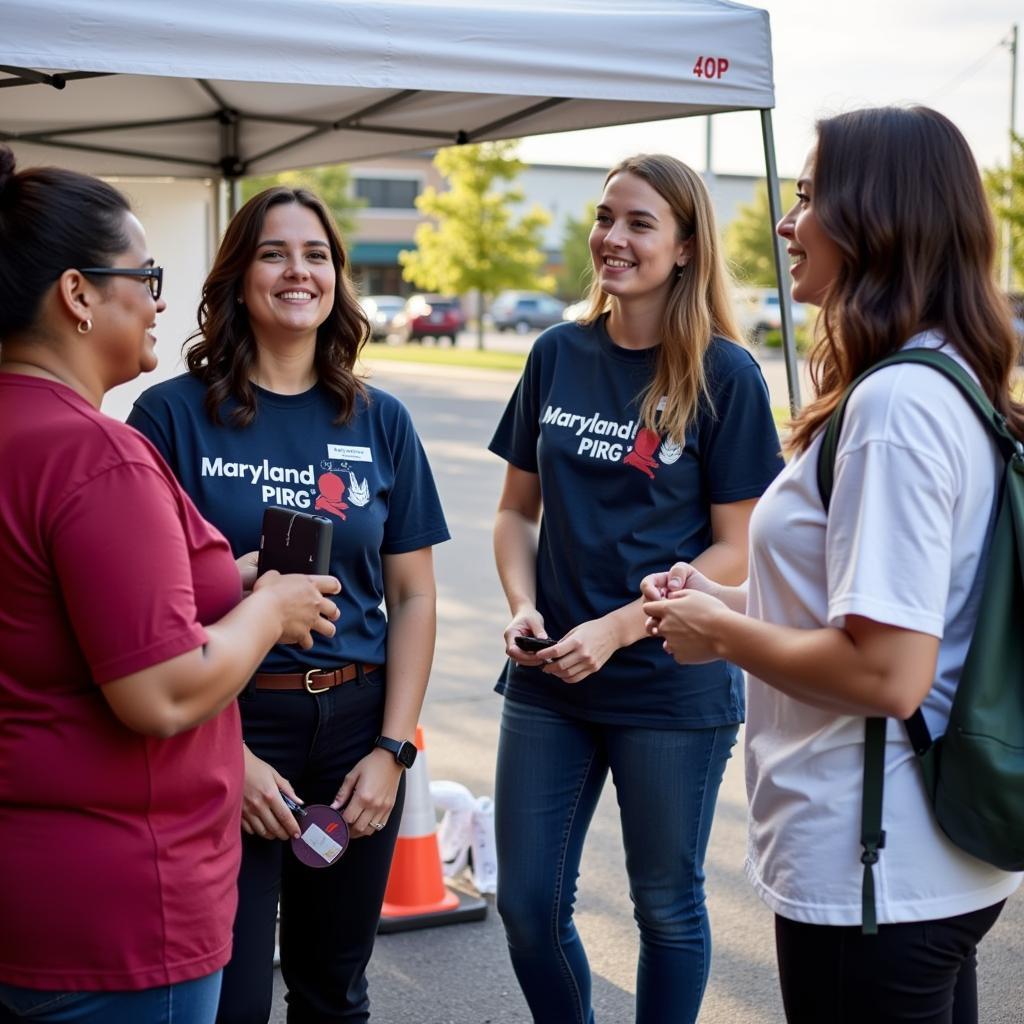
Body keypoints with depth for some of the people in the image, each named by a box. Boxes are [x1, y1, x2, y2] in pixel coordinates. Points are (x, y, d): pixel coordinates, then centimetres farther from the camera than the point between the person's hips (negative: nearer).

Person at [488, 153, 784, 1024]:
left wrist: (617, 629, -18)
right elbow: (518, 508, 11)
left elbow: (736, 551, -9)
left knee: (666, 905, 11)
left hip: (673, 683, -4)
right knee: (528, 903, 9)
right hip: (549, 679, 4)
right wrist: (523, 604, -7)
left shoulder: (724, 376, -8)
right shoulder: (559, 355, 4)